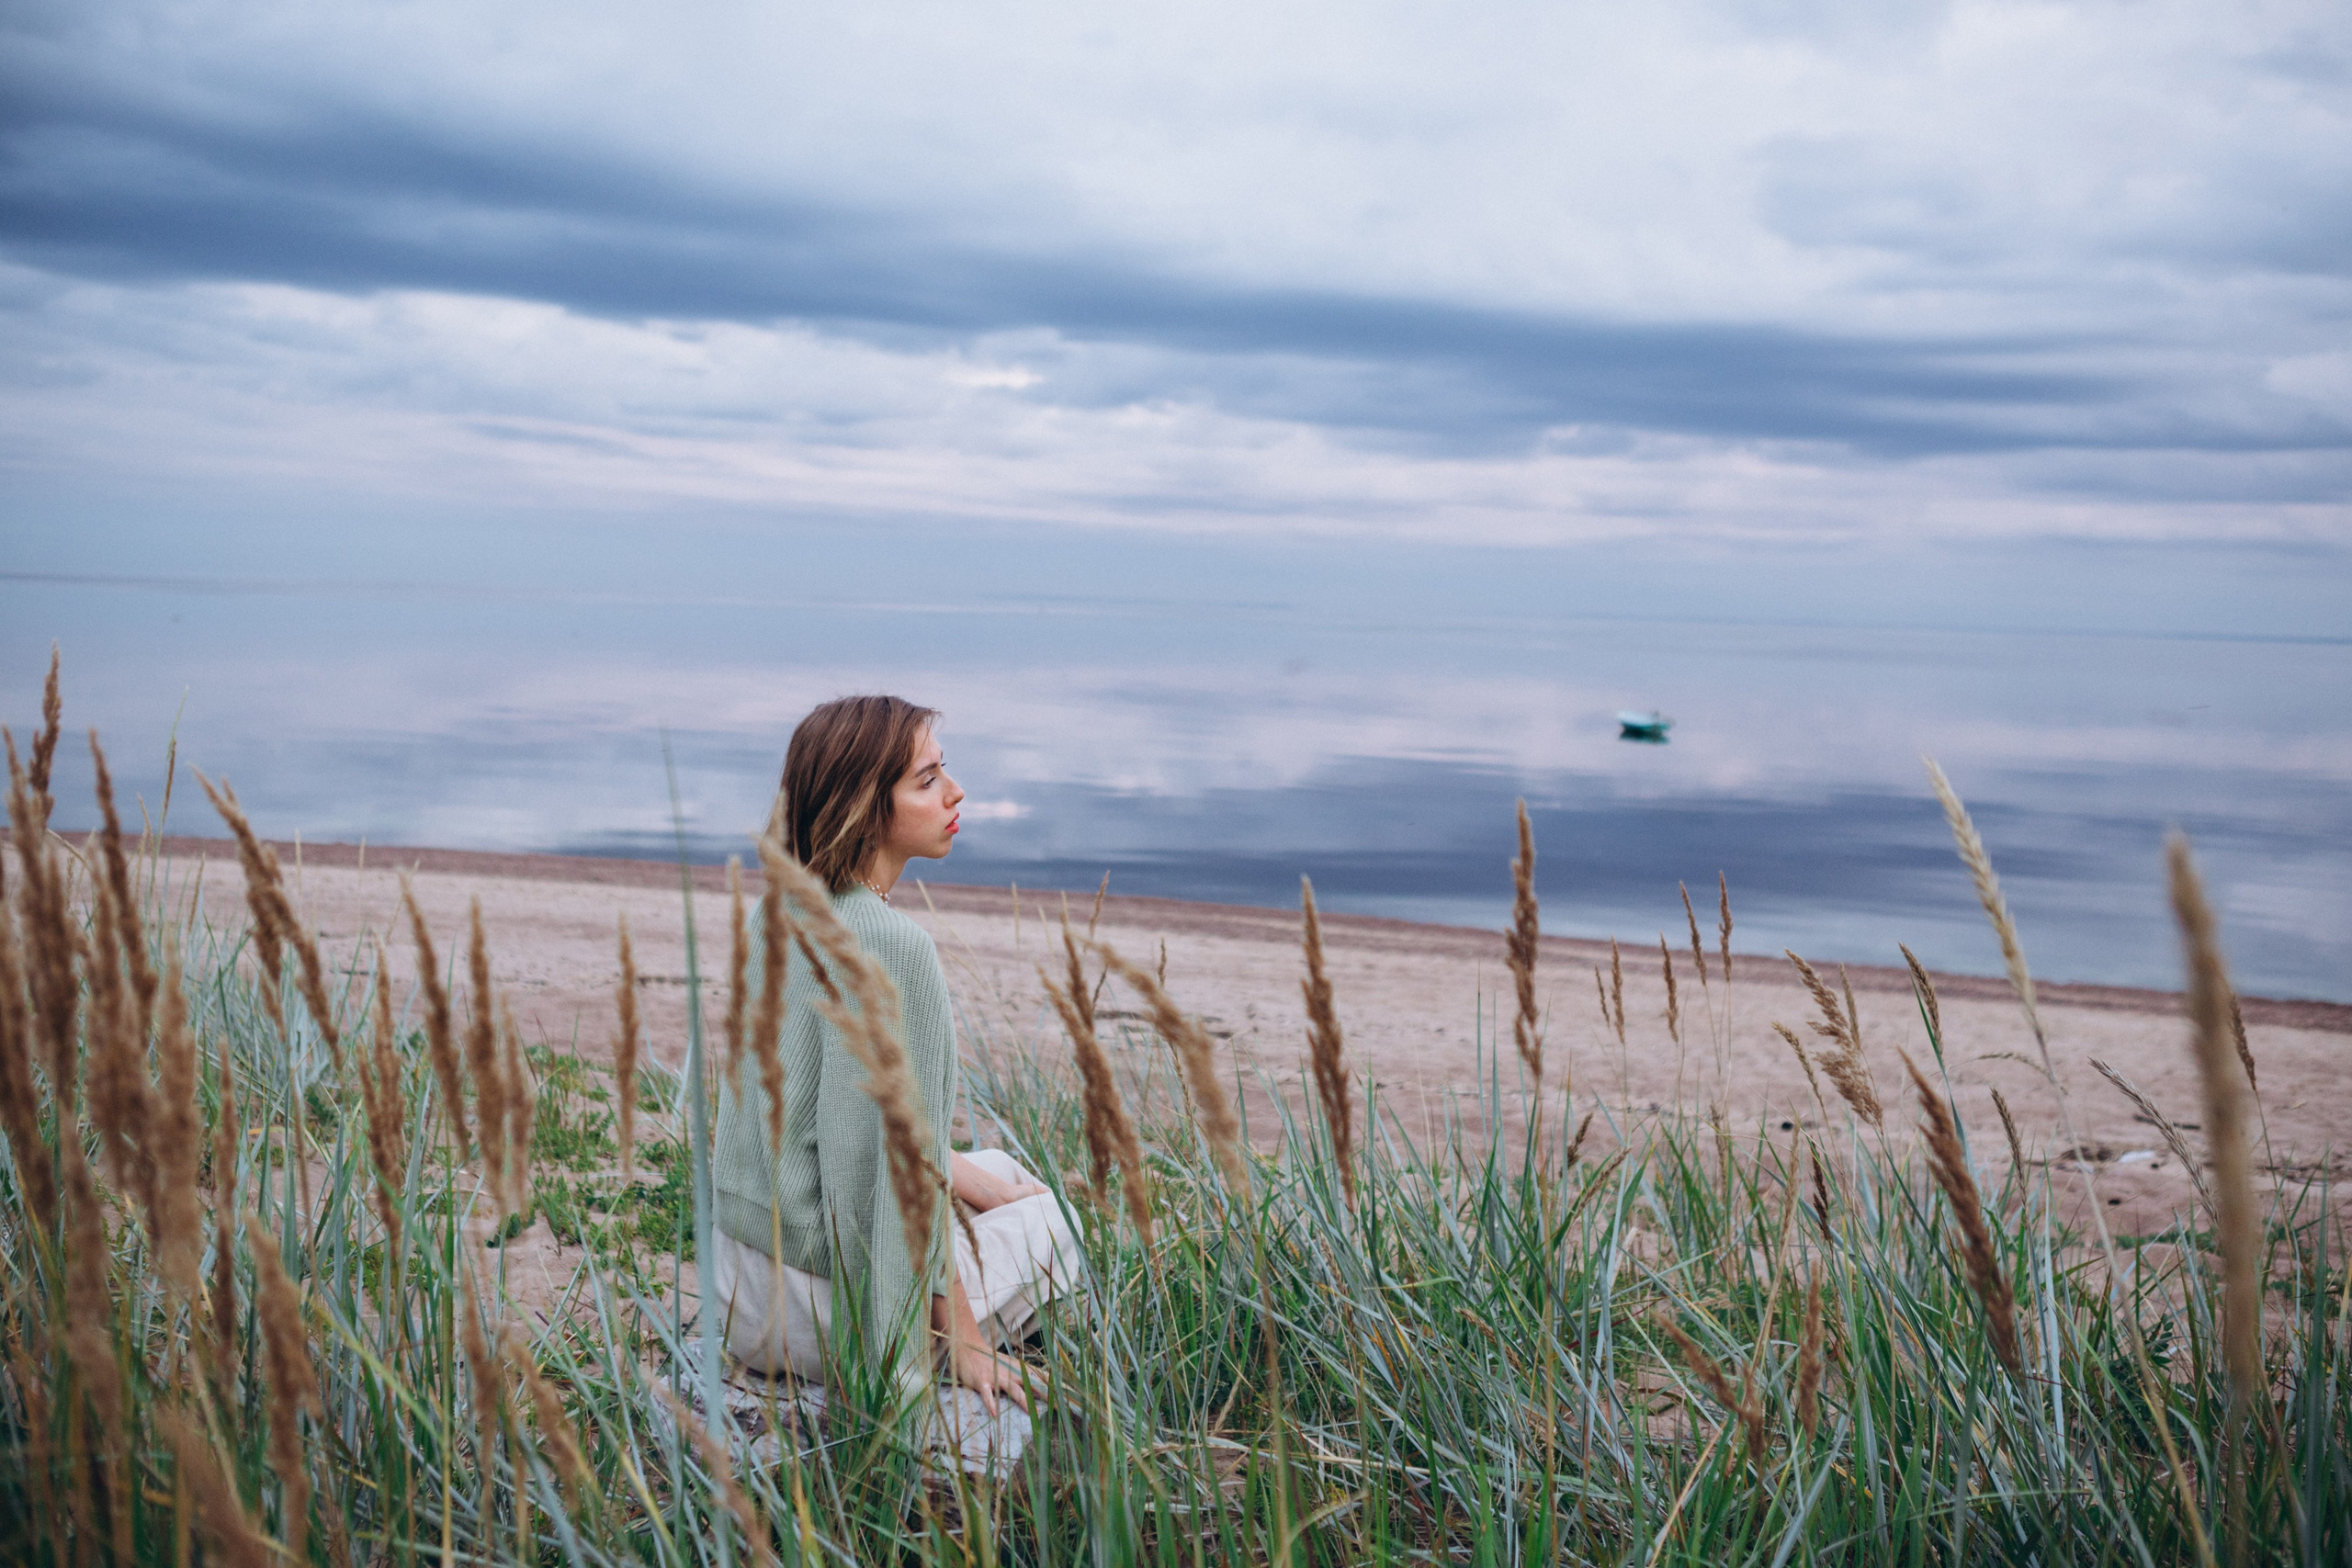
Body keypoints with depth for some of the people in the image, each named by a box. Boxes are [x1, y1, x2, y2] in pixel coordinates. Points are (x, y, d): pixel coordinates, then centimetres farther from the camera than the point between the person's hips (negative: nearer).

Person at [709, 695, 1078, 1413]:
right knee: (1048, 1220, 18)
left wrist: (970, 1176, 17)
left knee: (1002, 1170, 27)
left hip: (741, 1273, 7)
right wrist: (959, 1334, -11)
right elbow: (897, 1171, -22)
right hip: (832, 1301, -7)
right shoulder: (891, 945, -24)